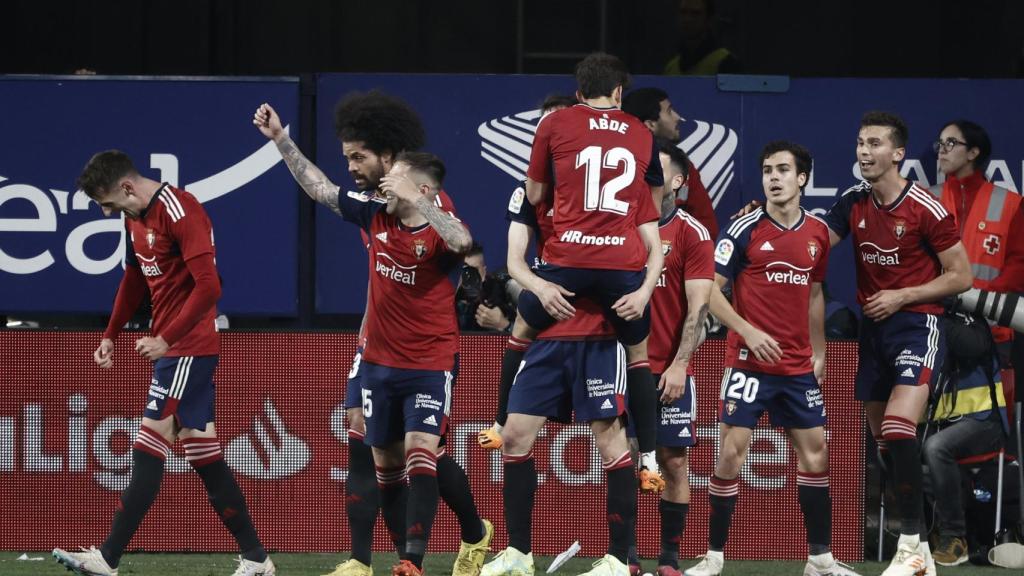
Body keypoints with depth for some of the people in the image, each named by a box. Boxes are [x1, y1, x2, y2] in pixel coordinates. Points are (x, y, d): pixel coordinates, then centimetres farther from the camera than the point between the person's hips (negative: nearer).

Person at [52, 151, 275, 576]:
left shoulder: (179, 212, -18)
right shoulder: (134, 217, 11)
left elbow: (208, 287, -24)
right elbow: (134, 280, 26)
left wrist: (165, 340, -24)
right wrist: (110, 335, 18)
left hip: (188, 348, -10)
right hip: (172, 350, 10)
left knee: (148, 453, -10)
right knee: (203, 454, 10)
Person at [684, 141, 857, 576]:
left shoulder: (817, 232, 7)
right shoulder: (745, 230, -8)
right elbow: (712, 291, -7)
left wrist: (818, 352, 17)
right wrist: (748, 331, -19)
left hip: (800, 367, 5)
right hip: (749, 361, -5)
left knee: (814, 453, 5)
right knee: (732, 453, -8)